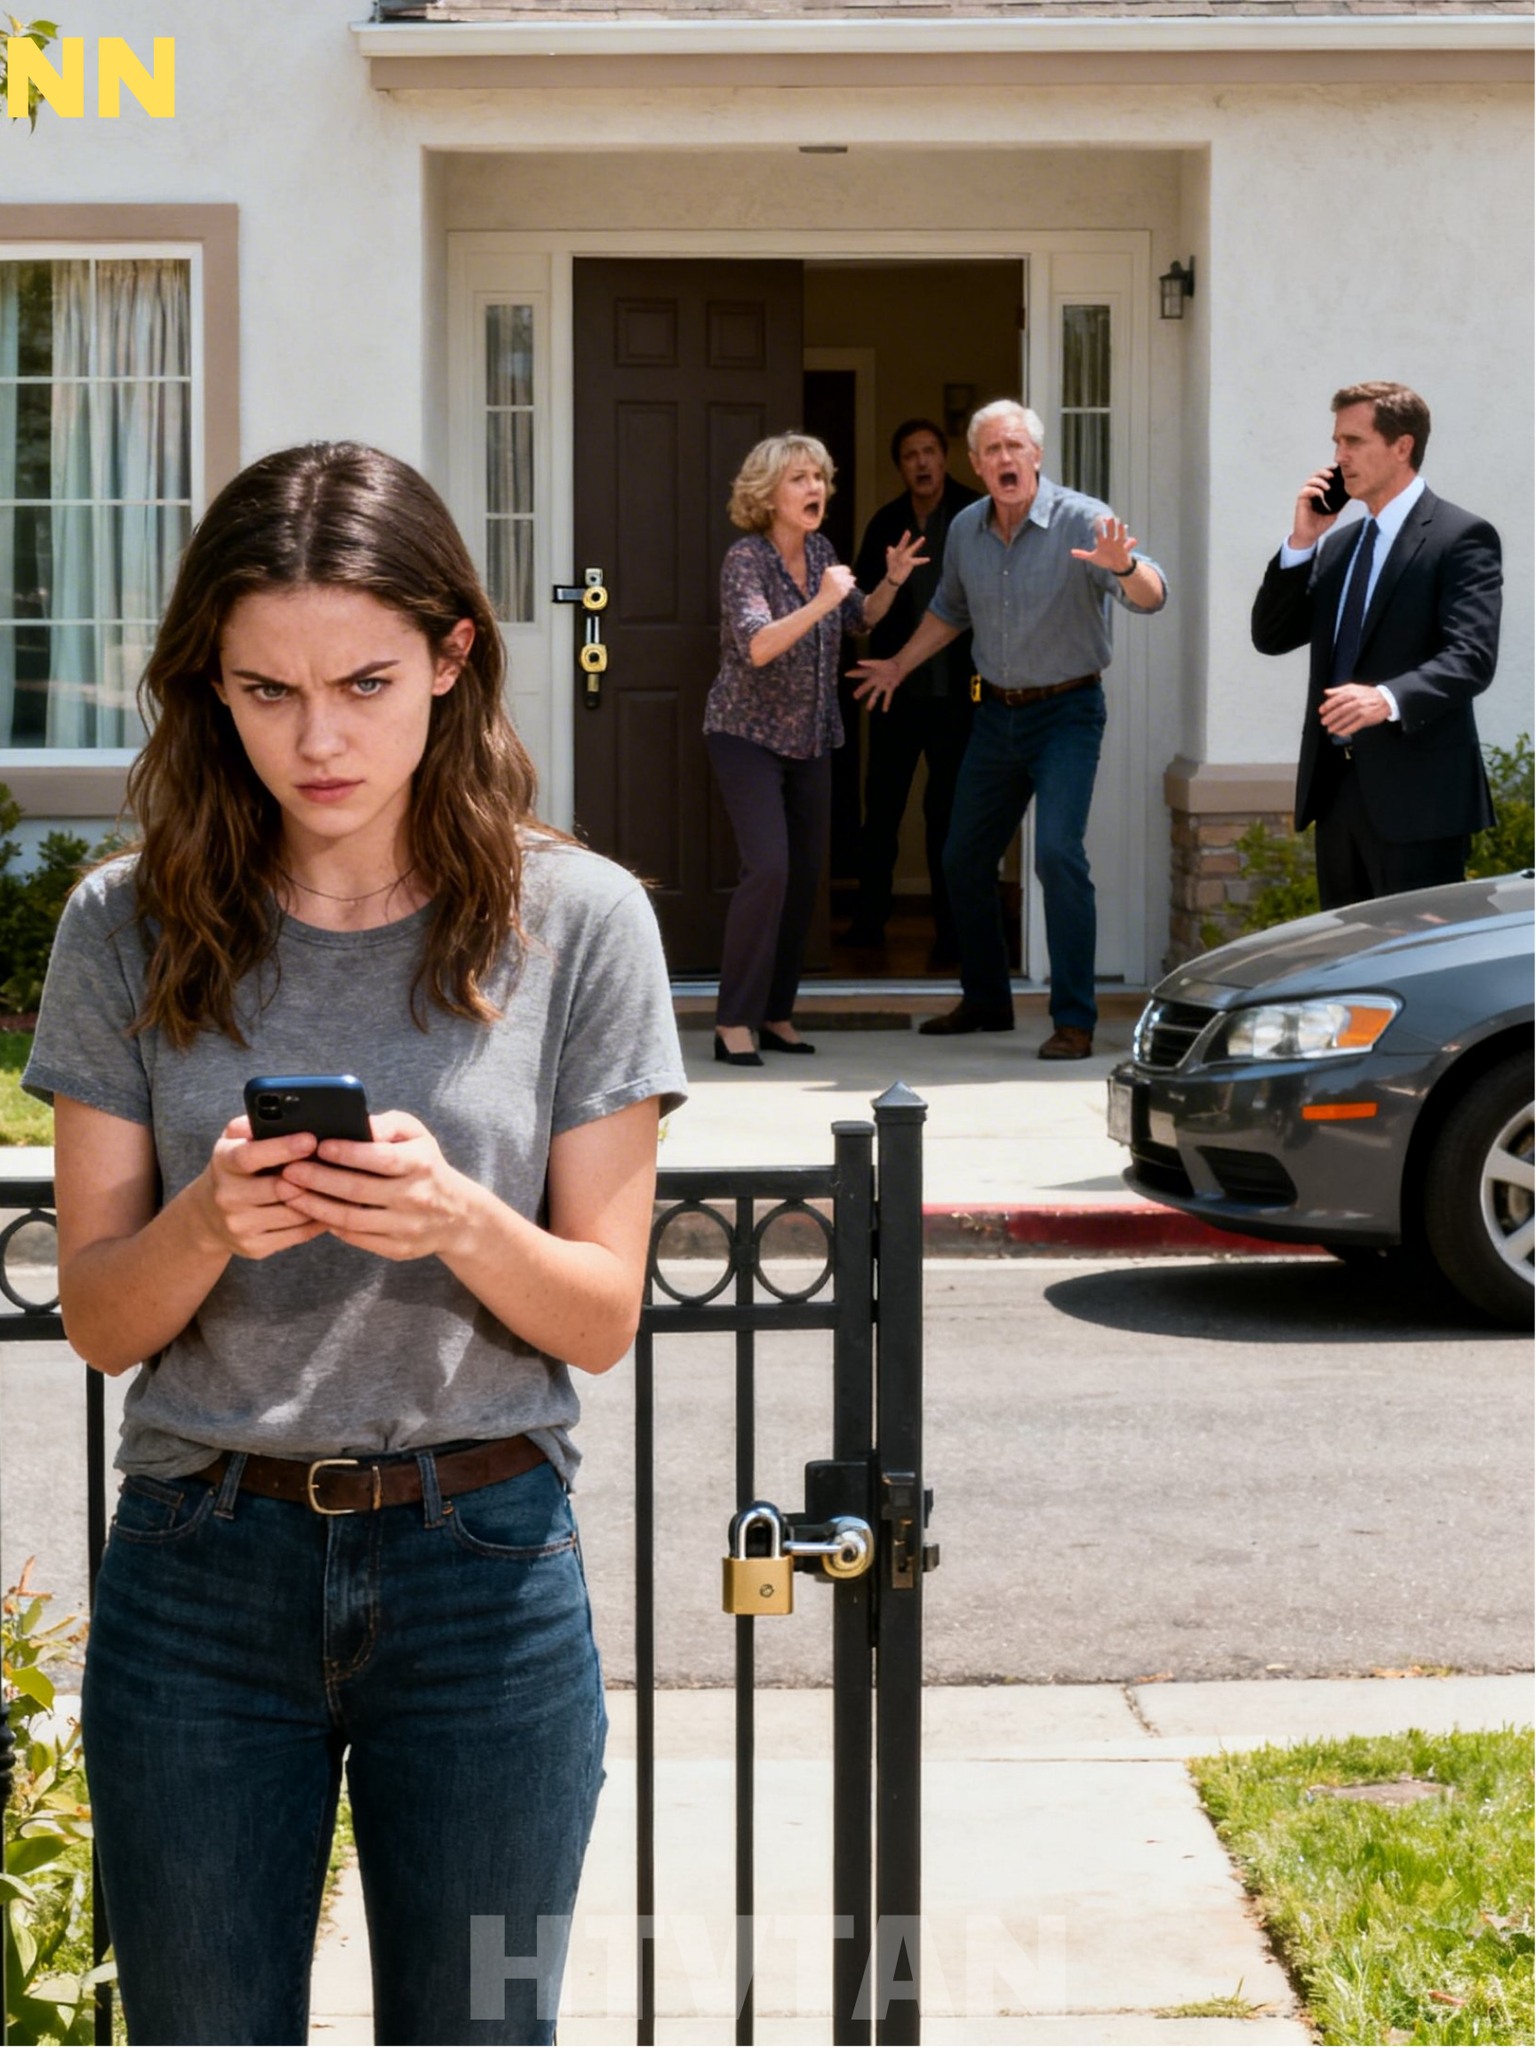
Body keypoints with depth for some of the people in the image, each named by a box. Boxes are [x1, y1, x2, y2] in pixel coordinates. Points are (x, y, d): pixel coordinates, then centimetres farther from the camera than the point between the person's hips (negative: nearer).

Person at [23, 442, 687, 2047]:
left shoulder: (576, 922, -3)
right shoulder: (129, 930, -1)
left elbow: (603, 1318, -1)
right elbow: (96, 1318, 1)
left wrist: (462, 1222, -21)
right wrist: (209, 1224, -20)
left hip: (480, 1566, 0)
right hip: (199, 1563, 1)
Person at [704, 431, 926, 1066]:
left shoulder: (819, 549, 4)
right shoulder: (745, 559, -16)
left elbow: (860, 621, 20)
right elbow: (757, 646, -30)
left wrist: (890, 582, 3)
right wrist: (819, 603, -39)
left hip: (810, 738, 7)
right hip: (748, 734, -7)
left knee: (805, 876, 6)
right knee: (768, 869, -18)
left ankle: (776, 1013, 16)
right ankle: (734, 1023, -12)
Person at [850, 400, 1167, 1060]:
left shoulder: (1081, 521, -15)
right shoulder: (966, 530, 2)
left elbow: (1152, 597, -29)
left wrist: (1122, 566, -49)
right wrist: (899, 666, 20)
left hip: (1067, 712, -6)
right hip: (997, 710, 6)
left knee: (1057, 852, -20)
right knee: (964, 858, 12)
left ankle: (1074, 1019, -13)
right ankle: (985, 999, 30)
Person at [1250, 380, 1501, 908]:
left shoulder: (1460, 538, -6)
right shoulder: (1337, 545, 19)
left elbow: (1471, 658, -17)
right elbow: (1272, 637, 14)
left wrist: (1389, 698, -34)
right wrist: (1301, 543, 3)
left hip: (1415, 792, -8)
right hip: (1337, 786, 8)